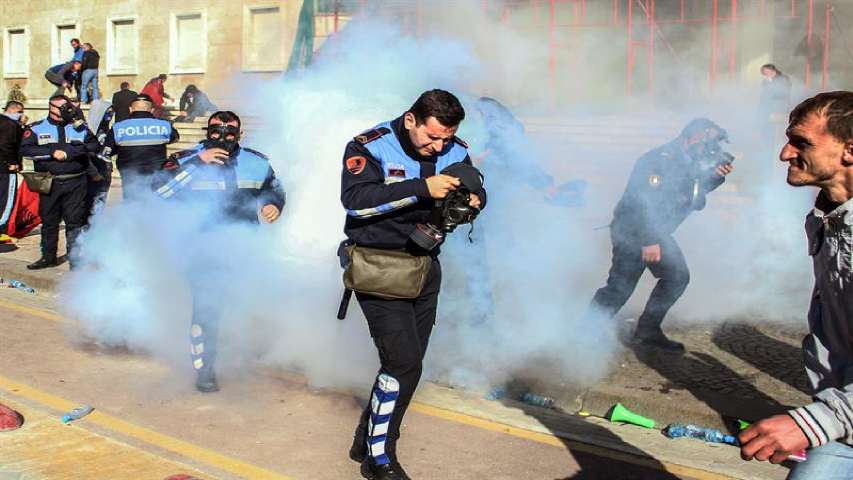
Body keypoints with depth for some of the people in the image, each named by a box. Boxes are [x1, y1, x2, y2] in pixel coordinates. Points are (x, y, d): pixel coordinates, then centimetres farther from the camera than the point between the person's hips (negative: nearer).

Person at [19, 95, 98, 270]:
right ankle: (48, 257, 24)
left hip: (75, 183, -1)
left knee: (75, 221, -2)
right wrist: (52, 153, -13)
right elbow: (25, 149, -5)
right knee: (48, 221, 11)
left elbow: (94, 145, -2)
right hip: (49, 183, 1)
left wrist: (69, 152, -12)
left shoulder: (80, 128, 8)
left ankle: (75, 258, 4)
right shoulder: (36, 129, 6)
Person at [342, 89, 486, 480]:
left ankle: (367, 441, 30)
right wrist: (423, 188, -33)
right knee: (403, 363, -14)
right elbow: (355, 199, -28)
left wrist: (472, 200, -14)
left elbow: (476, 189, 12)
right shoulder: (370, 147, -13)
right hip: (378, 268, -7)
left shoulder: (454, 152, 3)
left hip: (425, 268, 7)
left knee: (407, 363, 12)